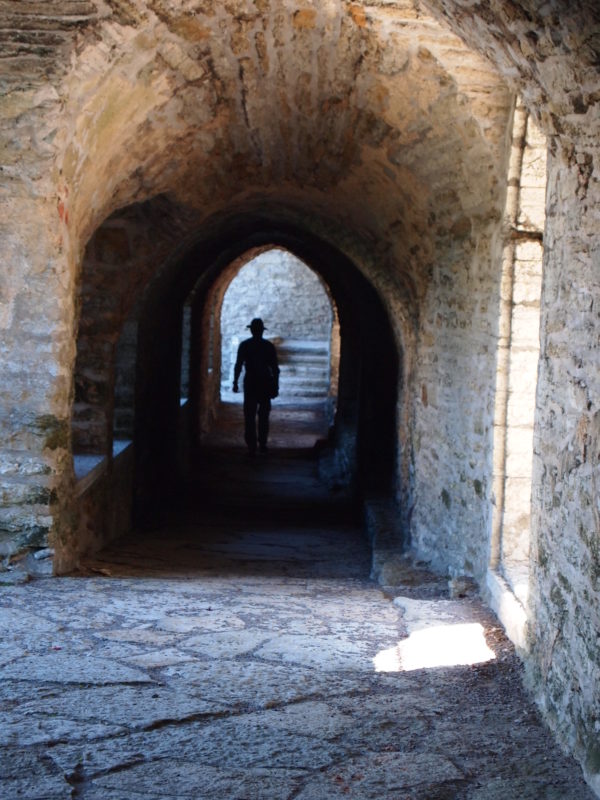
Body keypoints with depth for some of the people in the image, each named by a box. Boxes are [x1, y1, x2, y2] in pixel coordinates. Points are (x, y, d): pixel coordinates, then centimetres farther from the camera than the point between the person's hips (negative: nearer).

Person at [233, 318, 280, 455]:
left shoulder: (244, 345, -3)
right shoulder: (269, 346, 0)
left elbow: (238, 365, -6)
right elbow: (275, 368, 0)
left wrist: (235, 382, 1)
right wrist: (276, 386, 6)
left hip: (250, 383, -1)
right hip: (266, 383, 1)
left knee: (249, 416, 1)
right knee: (263, 415, 14)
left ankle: (252, 447, -4)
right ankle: (262, 444, 14)